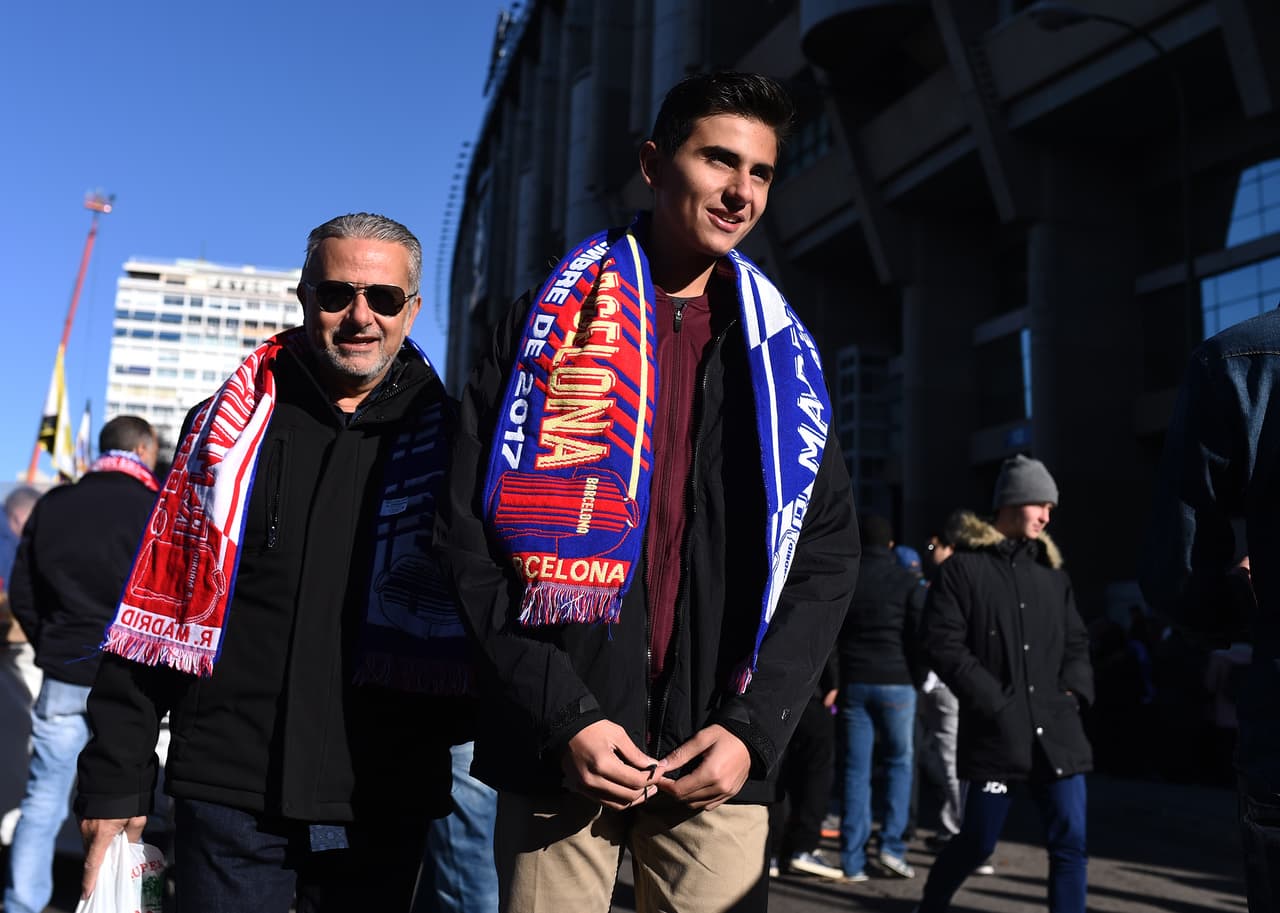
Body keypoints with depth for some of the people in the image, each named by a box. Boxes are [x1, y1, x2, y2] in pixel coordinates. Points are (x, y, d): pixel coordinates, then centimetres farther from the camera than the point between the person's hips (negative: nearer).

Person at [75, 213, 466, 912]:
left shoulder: (449, 441, 2)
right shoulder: (228, 423, 6)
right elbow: (154, 607, 5)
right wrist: (116, 777, 3)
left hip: (383, 809, 0)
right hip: (228, 796, 1)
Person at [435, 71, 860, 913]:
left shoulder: (782, 356, 9)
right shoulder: (547, 326, 2)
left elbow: (827, 554, 7)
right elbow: (469, 537, -3)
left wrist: (755, 726, -5)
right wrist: (562, 716, -12)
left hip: (719, 764, 2)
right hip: (559, 751, -1)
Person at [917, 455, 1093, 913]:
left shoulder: (1052, 570, 14)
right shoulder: (962, 567, -3)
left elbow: (1077, 642, 19)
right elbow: (942, 643, -9)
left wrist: (1074, 691, 1)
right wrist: (993, 701, -13)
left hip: (1056, 729, 5)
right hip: (995, 731, -4)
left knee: (1070, 842, 0)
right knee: (978, 841, 6)